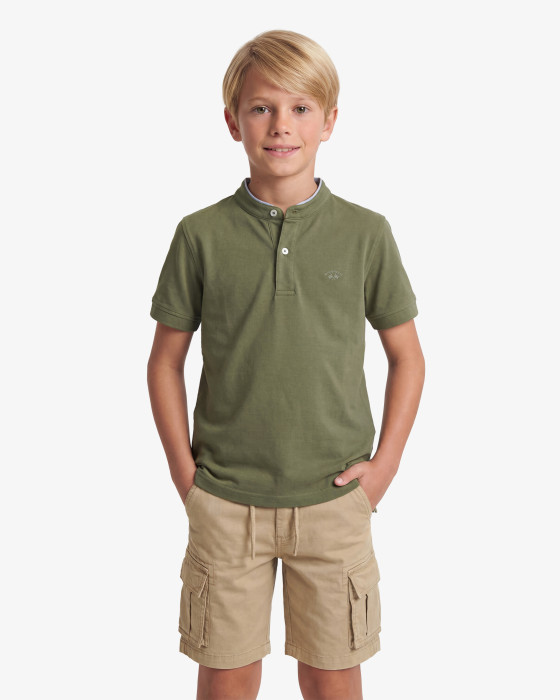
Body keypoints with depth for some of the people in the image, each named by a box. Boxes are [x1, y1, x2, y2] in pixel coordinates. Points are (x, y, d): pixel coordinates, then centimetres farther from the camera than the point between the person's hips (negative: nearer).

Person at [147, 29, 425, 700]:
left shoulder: (365, 233, -2)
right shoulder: (201, 235, -3)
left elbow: (406, 356, 6)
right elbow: (166, 360, 5)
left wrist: (384, 464, 0)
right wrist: (183, 469, 0)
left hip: (333, 499, 1)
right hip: (224, 501, 0)